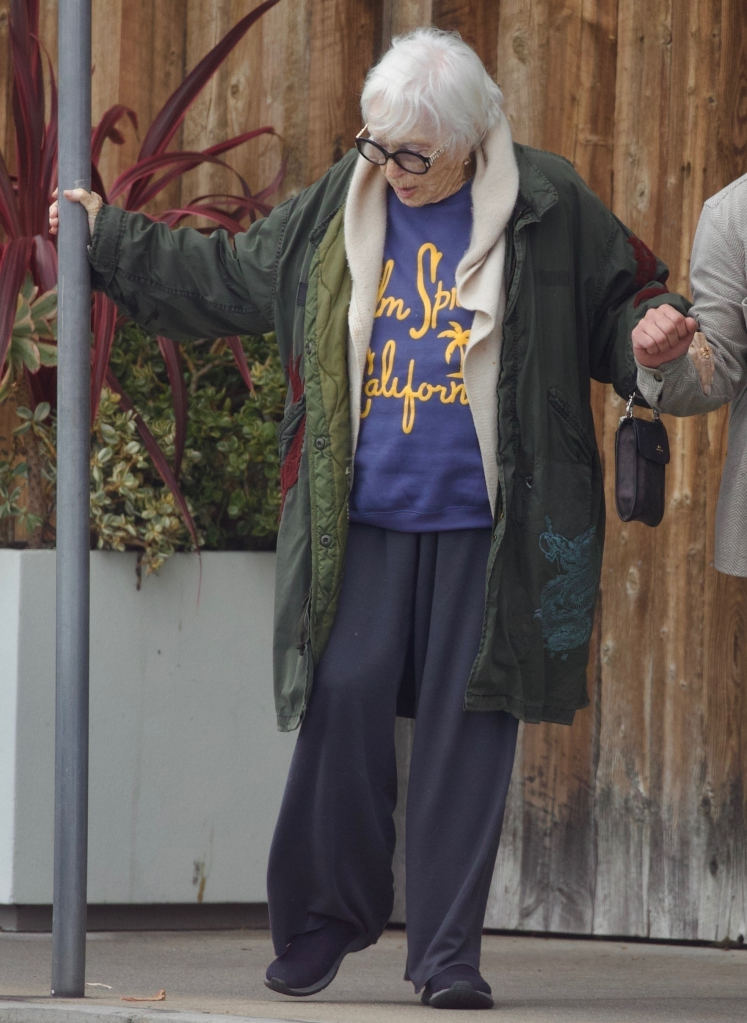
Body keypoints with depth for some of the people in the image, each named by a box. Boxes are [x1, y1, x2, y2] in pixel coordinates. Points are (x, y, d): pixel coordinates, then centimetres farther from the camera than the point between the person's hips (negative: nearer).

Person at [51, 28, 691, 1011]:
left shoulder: (549, 209, -2)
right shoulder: (337, 209, 8)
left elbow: (619, 303, 7)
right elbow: (221, 278, 20)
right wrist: (111, 238, 20)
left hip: (484, 525, -2)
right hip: (364, 522, 2)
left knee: (467, 723, -1)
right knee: (345, 702, -4)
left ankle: (447, 952, 5)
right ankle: (322, 921, 14)